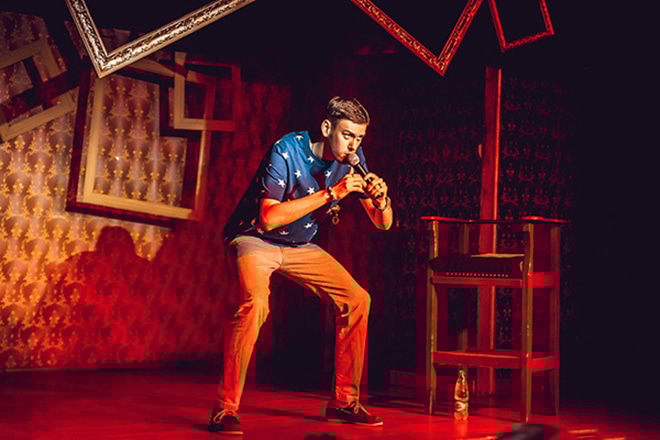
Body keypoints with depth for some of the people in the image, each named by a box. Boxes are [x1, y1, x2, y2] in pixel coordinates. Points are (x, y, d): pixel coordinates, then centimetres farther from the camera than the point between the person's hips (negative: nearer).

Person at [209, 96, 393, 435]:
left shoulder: (352, 160, -5)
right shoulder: (287, 151, -23)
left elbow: (383, 223, -1)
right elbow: (269, 218, -32)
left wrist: (381, 199, -25)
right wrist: (331, 194, -34)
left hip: (300, 246, 6)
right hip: (254, 238, -6)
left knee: (357, 299, -5)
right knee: (254, 303, -32)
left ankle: (344, 401, 7)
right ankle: (225, 407, -23)